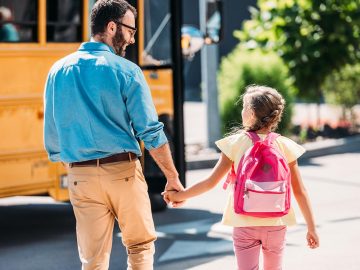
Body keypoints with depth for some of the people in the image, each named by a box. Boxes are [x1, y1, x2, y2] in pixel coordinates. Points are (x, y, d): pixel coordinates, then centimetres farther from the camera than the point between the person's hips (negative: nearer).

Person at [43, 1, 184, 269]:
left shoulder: (58, 71, 6)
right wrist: (173, 177, 0)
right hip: (123, 171, -3)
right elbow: (151, 132, -8)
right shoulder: (126, 71, -6)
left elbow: (52, 134, 10)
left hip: (81, 176, 3)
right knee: (141, 246, 14)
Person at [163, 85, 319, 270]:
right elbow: (300, 191, -3)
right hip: (276, 224, 2)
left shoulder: (236, 143, -7)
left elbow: (211, 182, -5)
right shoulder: (285, 146, -4)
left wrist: (179, 195, 8)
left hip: (244, 224, -1)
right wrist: (311, 228, 5)